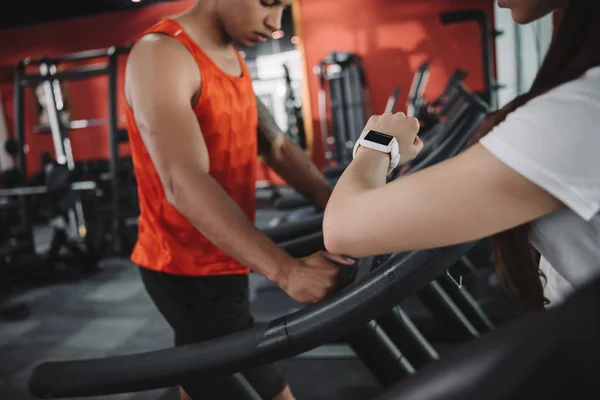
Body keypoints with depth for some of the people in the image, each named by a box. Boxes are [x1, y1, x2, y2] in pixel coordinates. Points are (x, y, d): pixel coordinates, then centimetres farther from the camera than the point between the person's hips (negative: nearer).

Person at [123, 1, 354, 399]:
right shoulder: (161, 56, -20)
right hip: (190, 271, -9)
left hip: (218, 263, 9)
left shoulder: (233, 60, 10)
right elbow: (185, 183, -32)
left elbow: (276, 145, 7)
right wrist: (286, 271, -40)